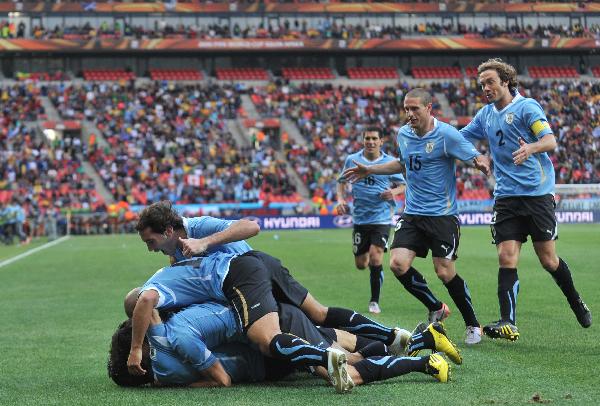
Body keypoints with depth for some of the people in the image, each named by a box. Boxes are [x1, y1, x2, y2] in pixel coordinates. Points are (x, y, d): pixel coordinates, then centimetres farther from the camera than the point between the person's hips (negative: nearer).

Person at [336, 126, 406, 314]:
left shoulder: (390, 162, -2)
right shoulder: (352, 160, 2)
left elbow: (403, 185, 7)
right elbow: (342, 181, 15)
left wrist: (394, 191, -15)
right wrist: (340, 199, -2)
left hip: (381, 218, -2)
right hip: (360, 219, 2)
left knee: (375, 258, -17)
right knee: (361, 264, 7)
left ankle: (374, 301, -2)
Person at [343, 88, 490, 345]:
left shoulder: (446, 134, -12)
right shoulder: (403, 134, 7)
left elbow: (476, 157, -11)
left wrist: (482, 163, -34)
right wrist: (369, 170, 26)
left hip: (442, 215, -6)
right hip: (412, 214, 6)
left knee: (445, 272, -9)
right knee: (398, 264, -11)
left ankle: (473, 325, 12)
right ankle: (436, 309, 12)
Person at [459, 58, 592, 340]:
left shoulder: (526, 106, -5)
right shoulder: (485, 115, 14)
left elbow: (550, 141, -16)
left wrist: (530, 148, -37)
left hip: (538, 193, -4)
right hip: (506, 198, 4)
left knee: (548, 259, 3)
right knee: (506, 258, -9)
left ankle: (576, 303, 27)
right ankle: (507, 322, -14)